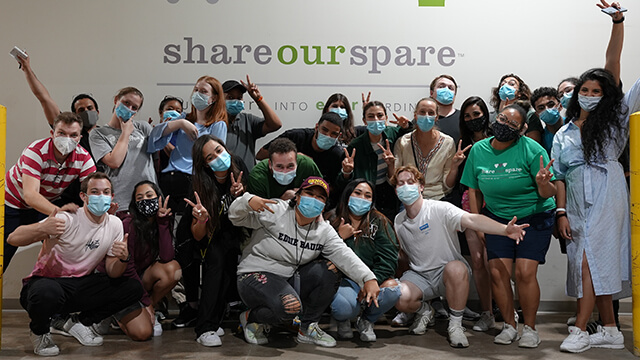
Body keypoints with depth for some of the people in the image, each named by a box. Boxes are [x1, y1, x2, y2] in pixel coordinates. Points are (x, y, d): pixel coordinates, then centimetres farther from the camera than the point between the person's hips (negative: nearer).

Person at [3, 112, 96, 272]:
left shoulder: (83, 158, -20)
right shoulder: (36, 151, -33)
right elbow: (30, 195, -42)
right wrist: (58, 210, -59)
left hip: (47, 203, 4)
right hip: (12, 203, -3)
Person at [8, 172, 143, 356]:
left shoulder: (114, 224, 0)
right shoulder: (67, 220, -18)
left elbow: (112, 273, 2)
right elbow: (13, 239, -26)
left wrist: (123, 258, -22)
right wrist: (41, 229, -46)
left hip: (80, 288, 5)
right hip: (47, 281, -5)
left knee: (133, 288, -10)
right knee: (47, 293, -41)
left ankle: (81, 322, 9)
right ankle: (39, 331, -3)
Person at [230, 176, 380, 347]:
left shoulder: (324, 231, 1)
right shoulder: (275, 211, -12)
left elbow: (344, 254, -13)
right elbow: (237, 218, -10)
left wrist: (368, 278, -28)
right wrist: (248, 201, -34)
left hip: (291, 280, 6)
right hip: (256, 275, -6)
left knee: (329, 269, -16)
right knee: (291, 307, -34)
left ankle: (307, 328, -1)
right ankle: (251, 317, 1)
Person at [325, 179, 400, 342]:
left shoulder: (380, 223, 6)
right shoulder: (332, 220, 4)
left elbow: (388, 258, -6)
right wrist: (339, 238, -14)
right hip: (342, 281, -2)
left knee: (392, 288, -31)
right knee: (345, 307, -35)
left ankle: (367, 321, 3)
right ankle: (342, 321, 9)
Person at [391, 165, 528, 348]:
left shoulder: (439, 209, -13)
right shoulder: (398, 222, 4)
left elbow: (471, 219, -31)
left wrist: (504, 229, -46)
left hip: (445, 274, -3)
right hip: (418, 276, 3)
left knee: (455, 268, -40)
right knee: (399, 298, -29)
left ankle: (455, 324, -17)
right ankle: (424, 311, 10)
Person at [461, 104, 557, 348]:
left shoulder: (531, 150, -13)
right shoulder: (478, 150, -1)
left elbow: (549, 193, -12)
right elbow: (474, 190, 9)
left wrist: (542, 183, -35)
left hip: (534, 218, -3)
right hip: (497, 218, 3)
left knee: (525, 272, -13)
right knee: (497, 272, -7)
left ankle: (530, 328, 5)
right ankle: (509, 325, 11)